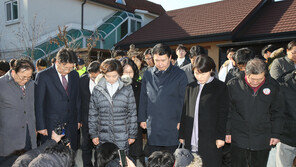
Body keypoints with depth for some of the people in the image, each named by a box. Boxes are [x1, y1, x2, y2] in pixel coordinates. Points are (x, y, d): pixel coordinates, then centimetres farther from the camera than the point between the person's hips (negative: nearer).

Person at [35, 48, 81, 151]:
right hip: (51, 126, -4)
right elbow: (38, 104, -7)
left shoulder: (74, 75, 5)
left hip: (72, 125, 4)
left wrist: (79, 119, 12)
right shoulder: (43, 76, -9)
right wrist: (41, 127, -8)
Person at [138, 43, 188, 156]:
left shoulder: (180, 75, -2)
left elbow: (183, 100, -1)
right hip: (152, 126, 3)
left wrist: (180, 121, -4)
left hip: (172, 126, -2)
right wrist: (142, 119, 10)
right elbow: (143, 98, 12)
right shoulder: (148, 74, 6)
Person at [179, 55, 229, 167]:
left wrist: (220, 137, -7)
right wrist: (182, 135, 10)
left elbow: (223, 114, -2)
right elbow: (184, 112, 12)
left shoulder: (220, 87, 0)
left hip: (211, 141, -3)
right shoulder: (190, 87, 11)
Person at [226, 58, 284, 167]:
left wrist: (275, 134, 6)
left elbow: (276, 113, 7)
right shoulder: (233, 85, -8)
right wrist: (227, 131, -2)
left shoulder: (272, 86, -3)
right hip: (238, 139, -1)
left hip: (262, 141, 2)